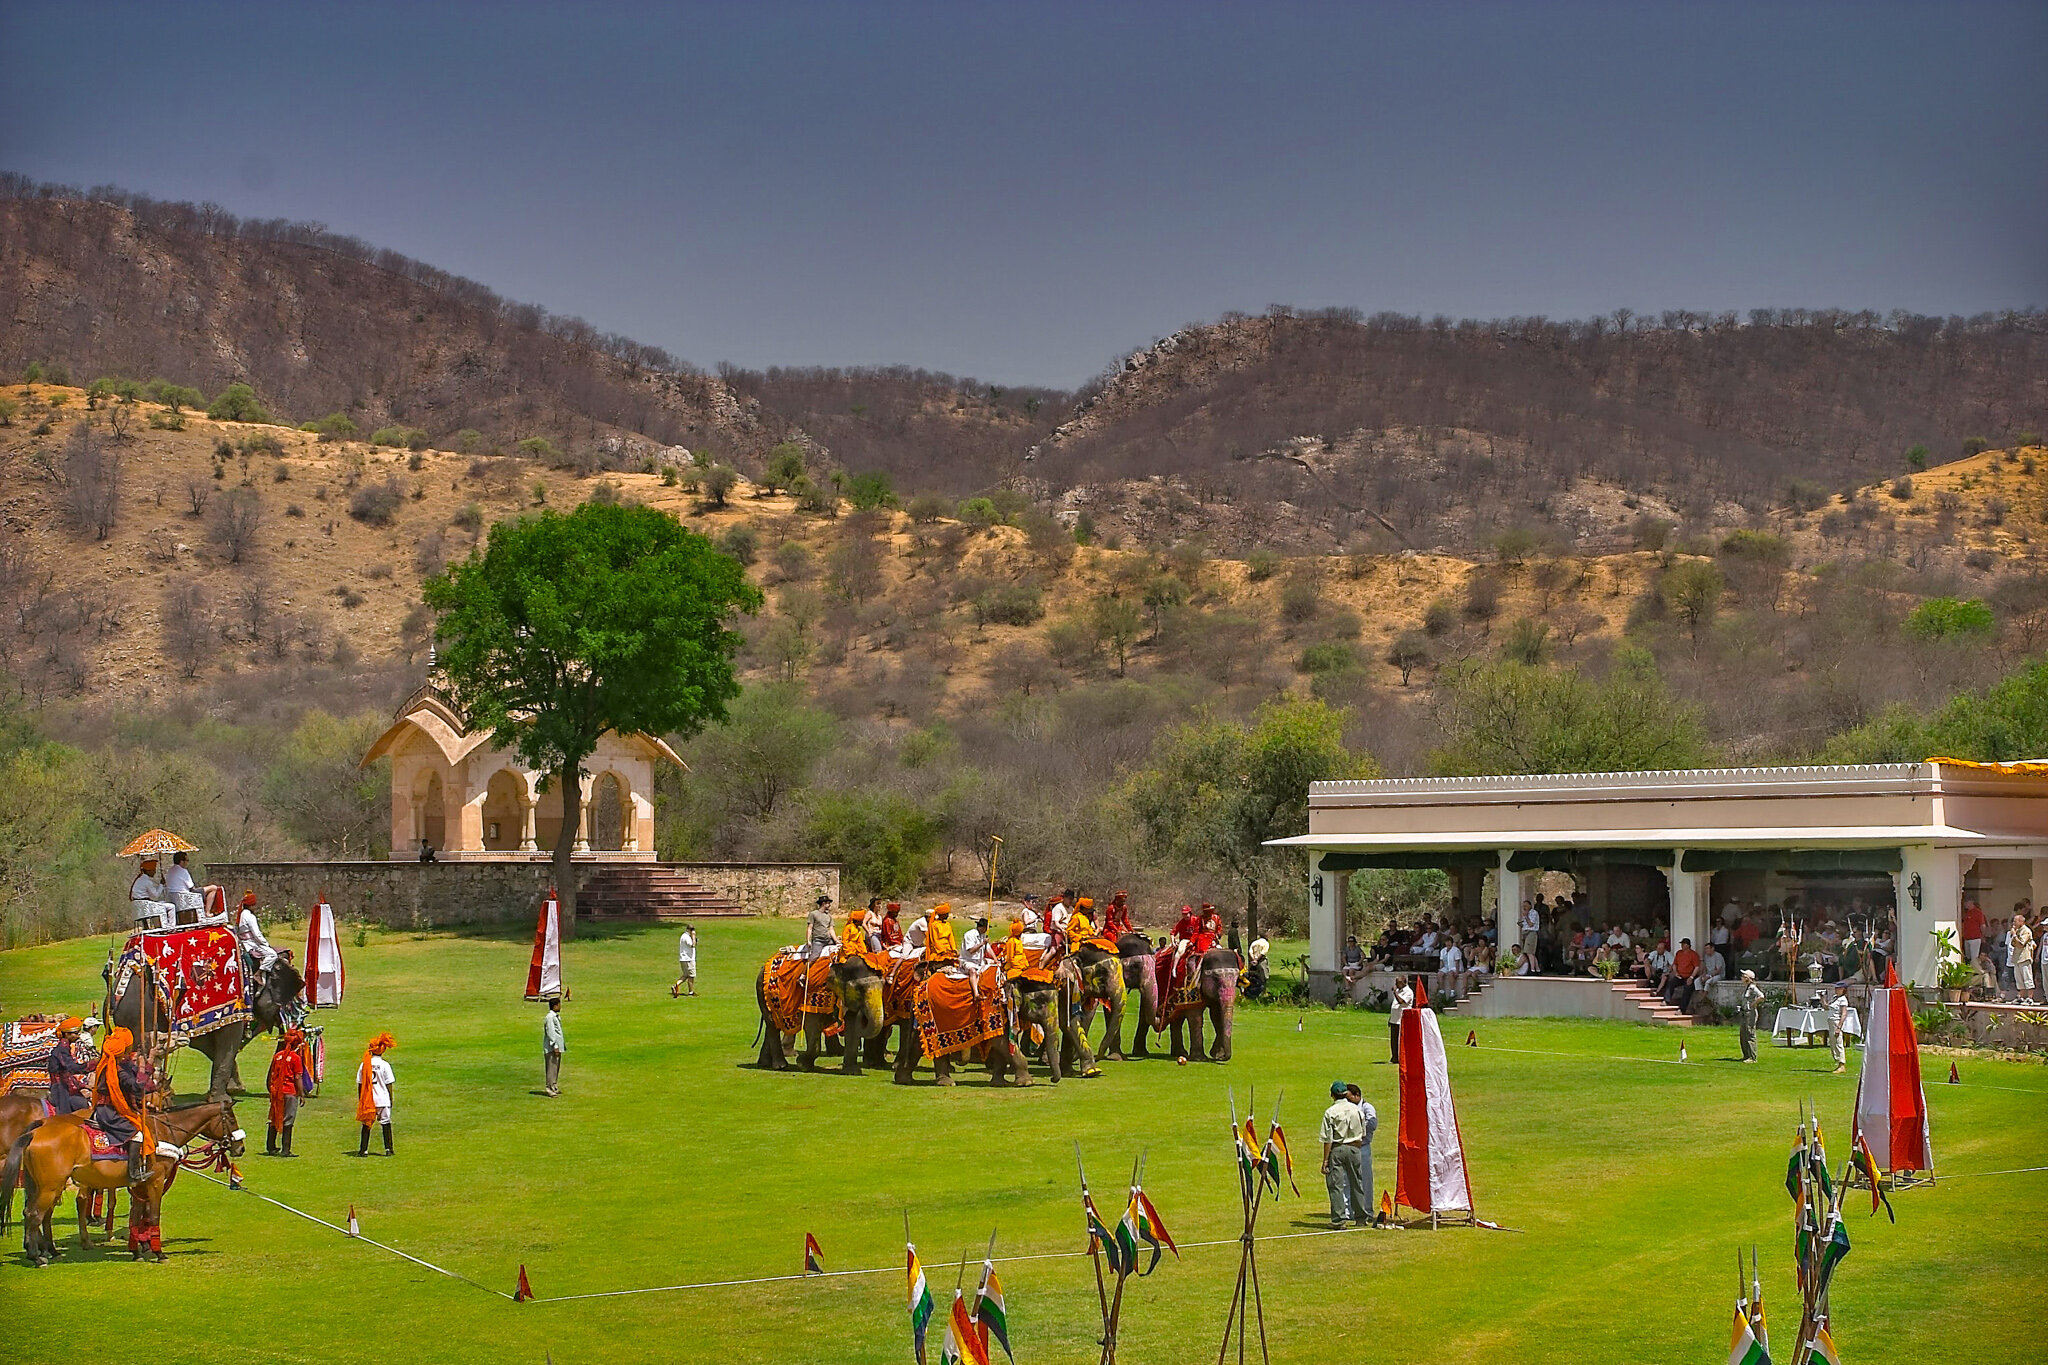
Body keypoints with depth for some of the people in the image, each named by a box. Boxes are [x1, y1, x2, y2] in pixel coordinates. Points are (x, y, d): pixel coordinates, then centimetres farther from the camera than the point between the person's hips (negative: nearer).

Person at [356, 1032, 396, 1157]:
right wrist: (390, 1099, 4)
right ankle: (388, 1149, 10)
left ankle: (364, 1150, 7)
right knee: (386, 1123, 10)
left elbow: (359, 1084, 4)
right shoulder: (385, 1065, -8)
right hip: (383, 1100, -2)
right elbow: (389, 1084, -6)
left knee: (366, 1123, 10)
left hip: (367, 1100, 2)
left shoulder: (364, 1065, -1)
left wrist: (360, 1101, 12)